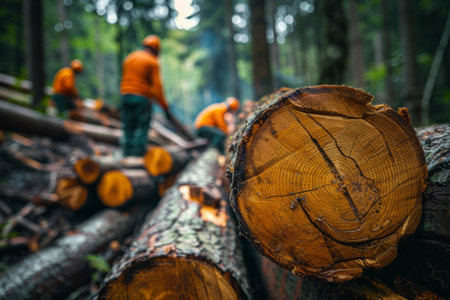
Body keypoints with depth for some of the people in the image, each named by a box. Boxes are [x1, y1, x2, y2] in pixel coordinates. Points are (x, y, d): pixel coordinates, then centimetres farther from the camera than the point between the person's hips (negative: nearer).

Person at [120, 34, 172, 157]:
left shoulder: (129, 58, 15)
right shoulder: (153, 62, -4)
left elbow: (124, 80, 15)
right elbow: (157, 86, -11)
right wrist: (165, 106, -10)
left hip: (126, 96, 6)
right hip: (142, 98, -6)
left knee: (128, 130, 9)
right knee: (142, 129, -2)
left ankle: (127, 157, 10)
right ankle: (138, 155, -7)